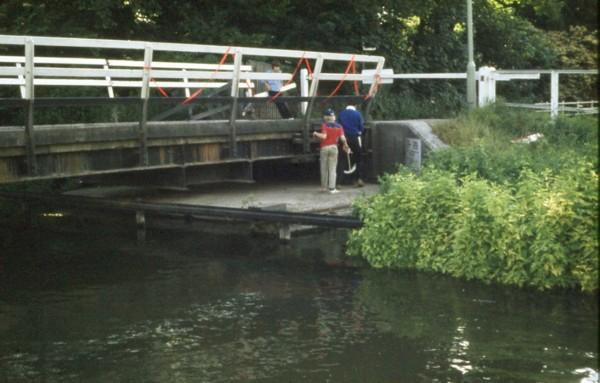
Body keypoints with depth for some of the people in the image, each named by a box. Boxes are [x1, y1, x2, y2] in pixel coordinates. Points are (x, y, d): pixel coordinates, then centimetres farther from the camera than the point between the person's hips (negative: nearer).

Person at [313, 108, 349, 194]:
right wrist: (346, 146, 12)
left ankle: (324, 187, 18)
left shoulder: (324, 125, -5)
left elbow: (324, 136, -17)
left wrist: (316, 134, 0)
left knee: (324, 168, 11)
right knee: (332, 169, 1)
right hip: (334, 147, 1)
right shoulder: (338, 126, 3)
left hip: (324, 148, -1)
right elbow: (342, 138, -5)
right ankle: (332, 188, -4)